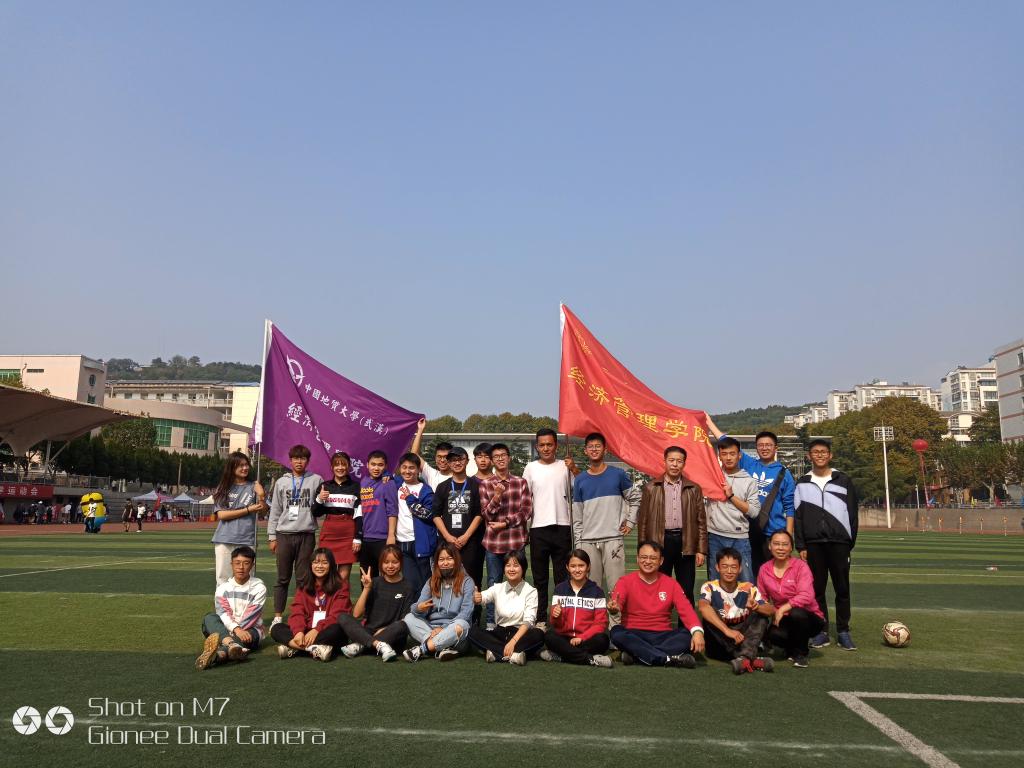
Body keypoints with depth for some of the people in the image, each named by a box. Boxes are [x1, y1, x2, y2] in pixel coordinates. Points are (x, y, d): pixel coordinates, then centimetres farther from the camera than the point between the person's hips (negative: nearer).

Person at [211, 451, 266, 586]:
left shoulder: (253, 487, 5)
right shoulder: (223, 488, 6)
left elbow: (262, 511, -2)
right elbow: (221, 514, -3)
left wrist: (261, 496, -22)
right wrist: (248, 510, -8)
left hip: (247, 540, -1)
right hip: (224, 540, 1)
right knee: (223, 579, 6)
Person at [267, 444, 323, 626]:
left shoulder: (316, 480, 6)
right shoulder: (281, 482, 11)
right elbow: (275, 511, 11)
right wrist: (272, 536, 6)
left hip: (306, 535, -1)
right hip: (284, 534, 1)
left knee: (303, 578, 2)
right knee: (282, 578, 5)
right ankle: (278, 616, 12)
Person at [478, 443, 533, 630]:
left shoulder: (521, 483, 6)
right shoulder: (485, 484, 5)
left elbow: (527, 511, -1)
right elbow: (486, 514, 0)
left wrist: (504, 523, -9)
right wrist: (496, 496, -18)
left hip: (516, 541, 0)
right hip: (493, 542, 0)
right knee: (493, 584, 7)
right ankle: (491, 622, 18)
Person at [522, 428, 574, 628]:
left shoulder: (566, 466, 5)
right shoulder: (531, 468, 6)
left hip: (562, 527, 0)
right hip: (539, 529, 1)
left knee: (563, 576, 6)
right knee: (539, 577, 7)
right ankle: (540, 619, 16)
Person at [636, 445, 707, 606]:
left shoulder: (694, 489, 8)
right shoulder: (650, 488, 5)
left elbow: (701, 521, 7)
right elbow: (643, 520, 4)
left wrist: (701, 550, 0)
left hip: (685, 542, 1)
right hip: (660, 541, -1)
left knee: (686, 591, 7)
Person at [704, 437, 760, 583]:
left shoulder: (749, 481, 4)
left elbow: (754, 511, -1)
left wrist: (731, 496, -8)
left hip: (740, 538, -1)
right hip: (715, 537, 1)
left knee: (746, 582, 2)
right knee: (715, 581, 7)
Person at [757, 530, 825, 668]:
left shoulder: (800, 566, -12)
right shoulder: (764, 569, -1)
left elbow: (807, 597, -24)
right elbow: (762, 598, 7)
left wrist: (782, 608, -26)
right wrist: (773, 612, -12)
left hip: (809, 618, -2)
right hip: (783, 620, 2)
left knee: (796, 613, -37)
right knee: (775, 635, -31)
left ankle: (801, 653, -8)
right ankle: (792, 650, 8)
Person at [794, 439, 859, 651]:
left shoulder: (844, 481, 6)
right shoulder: (802, 484, 8)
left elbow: (852, 514, 5)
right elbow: (798, 517, 6)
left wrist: (851, 542, -1)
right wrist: (801, 546, 0)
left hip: (839, 542, -1)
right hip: (813, 544, 1)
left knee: (842, 588, 2)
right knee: (817, 588, 5)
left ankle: (843, 632, 11)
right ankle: (821, 632, 12)